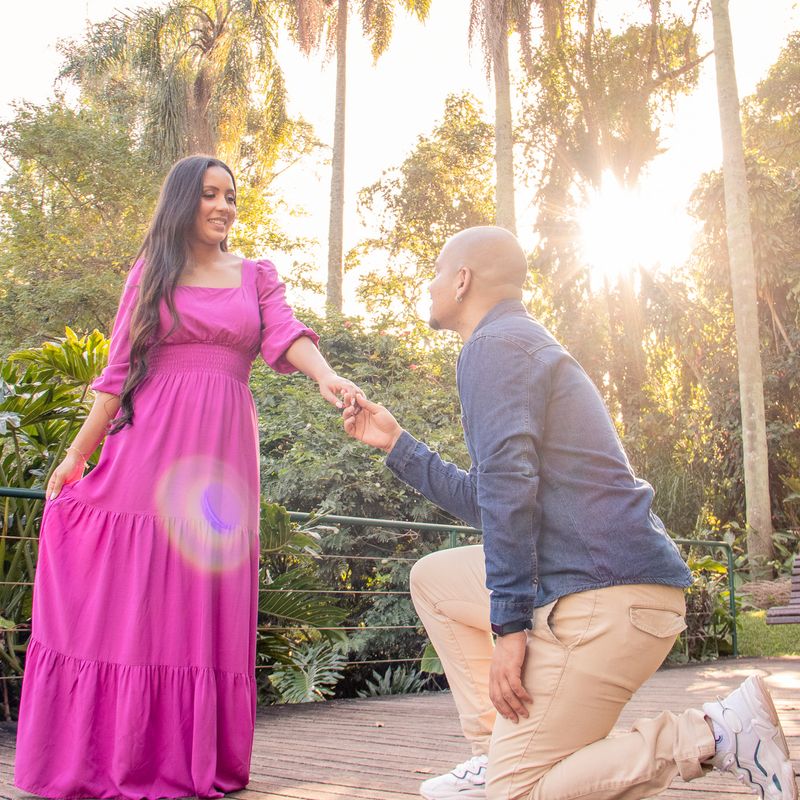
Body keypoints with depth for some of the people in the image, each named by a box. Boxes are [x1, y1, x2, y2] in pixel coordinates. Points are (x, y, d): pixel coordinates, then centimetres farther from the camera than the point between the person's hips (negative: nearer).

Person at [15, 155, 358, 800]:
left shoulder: (257, 276, 15)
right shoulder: (152, 274, 12)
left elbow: (285, 335, -3)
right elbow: (120, 370, 9)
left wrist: (327, 376, -24)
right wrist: (78, 454, 5)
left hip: (221, 453, 1)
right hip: (151, 443, -1)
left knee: (205, 600, 1)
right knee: (132, 595, -3)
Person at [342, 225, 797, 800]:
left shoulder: (494, 344, -7)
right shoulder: (522, 342, 25)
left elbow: (509, 484, -21)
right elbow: (482, 499, 26)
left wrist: (508, 625, -20)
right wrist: (395, 442, 28)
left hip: (604, 594, -10)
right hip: (592, 577, 10)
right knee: (434, 578, 20)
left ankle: (716, 735, -6)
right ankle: (498, 752, 16)